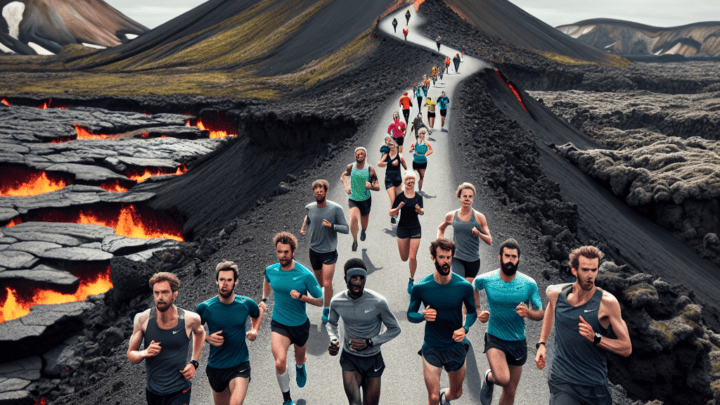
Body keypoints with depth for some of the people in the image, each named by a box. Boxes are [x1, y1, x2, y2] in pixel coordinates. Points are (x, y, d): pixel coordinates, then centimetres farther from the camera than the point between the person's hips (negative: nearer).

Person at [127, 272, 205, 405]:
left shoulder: (189, 319, -10)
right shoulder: (142, 319, -9)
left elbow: (199, 332, 14)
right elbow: (131, 354, 0)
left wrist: (194, 362, 5)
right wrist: (145, 353, -21)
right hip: (152, 392, 2)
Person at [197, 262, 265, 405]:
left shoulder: (246, 304, -6)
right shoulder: (205, 307, -9)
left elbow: (258, 313, 18)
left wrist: (255, 330, 0)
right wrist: (207, 337, -11)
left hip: (240, 365, -2)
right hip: (215, 366, 2)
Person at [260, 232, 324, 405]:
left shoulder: (305, 275, -18)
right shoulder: (270, 270, -7)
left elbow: (320, 301, -12)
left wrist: (301, 297, -27)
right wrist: (264, 299, 12)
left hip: (300, 325, 0)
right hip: (279, 324, 0)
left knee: (300, 360, 23)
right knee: (280, 363, -20)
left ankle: (300, 367, 63)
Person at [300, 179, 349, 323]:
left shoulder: (336, 208, -15)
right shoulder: (310, 207, -3)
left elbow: (346, 229, -13)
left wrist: (331, 226, -28)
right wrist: (303, 228, 3)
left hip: (329, 252, -4)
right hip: (314, 251, 4)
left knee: (327, 283, -9)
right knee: (319, 281, 18)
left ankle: (326, 309, 13)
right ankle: (323, 295, 50)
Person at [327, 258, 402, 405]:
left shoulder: (378, 302, -18)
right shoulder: (336, 302, -9)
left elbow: (395, 329, -6)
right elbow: (331, 323, 12)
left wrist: (369, 342, -17)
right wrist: (334, 340, -9)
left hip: (373, 360, 0)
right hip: (349, 359, 1)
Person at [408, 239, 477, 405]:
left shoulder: (464, 286, -12)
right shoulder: (420, 288, -14)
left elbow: (472, 311, 3)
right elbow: (410, 314, -2)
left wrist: (465, 328, -17)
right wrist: (423, 316, -25)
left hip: (456, 347, 2)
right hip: (431, 348, -2)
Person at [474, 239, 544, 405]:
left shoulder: (529, 284, -9)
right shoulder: (484, 280, -11)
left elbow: (540, 314, 0)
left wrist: (528, 313, -23)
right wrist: (478, 313, -8)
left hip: (518, 341, 2)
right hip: (495, 338, -2)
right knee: (503, 379, -26)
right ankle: (489, 377, 9)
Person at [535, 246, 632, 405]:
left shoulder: (607, 302, -12)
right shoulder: (556, 294, -4)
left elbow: (626, 348, -6)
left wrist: (595, 338, -21)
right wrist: (542, 343, 16)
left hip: (595, 385, 0)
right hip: (562, 381, 0)